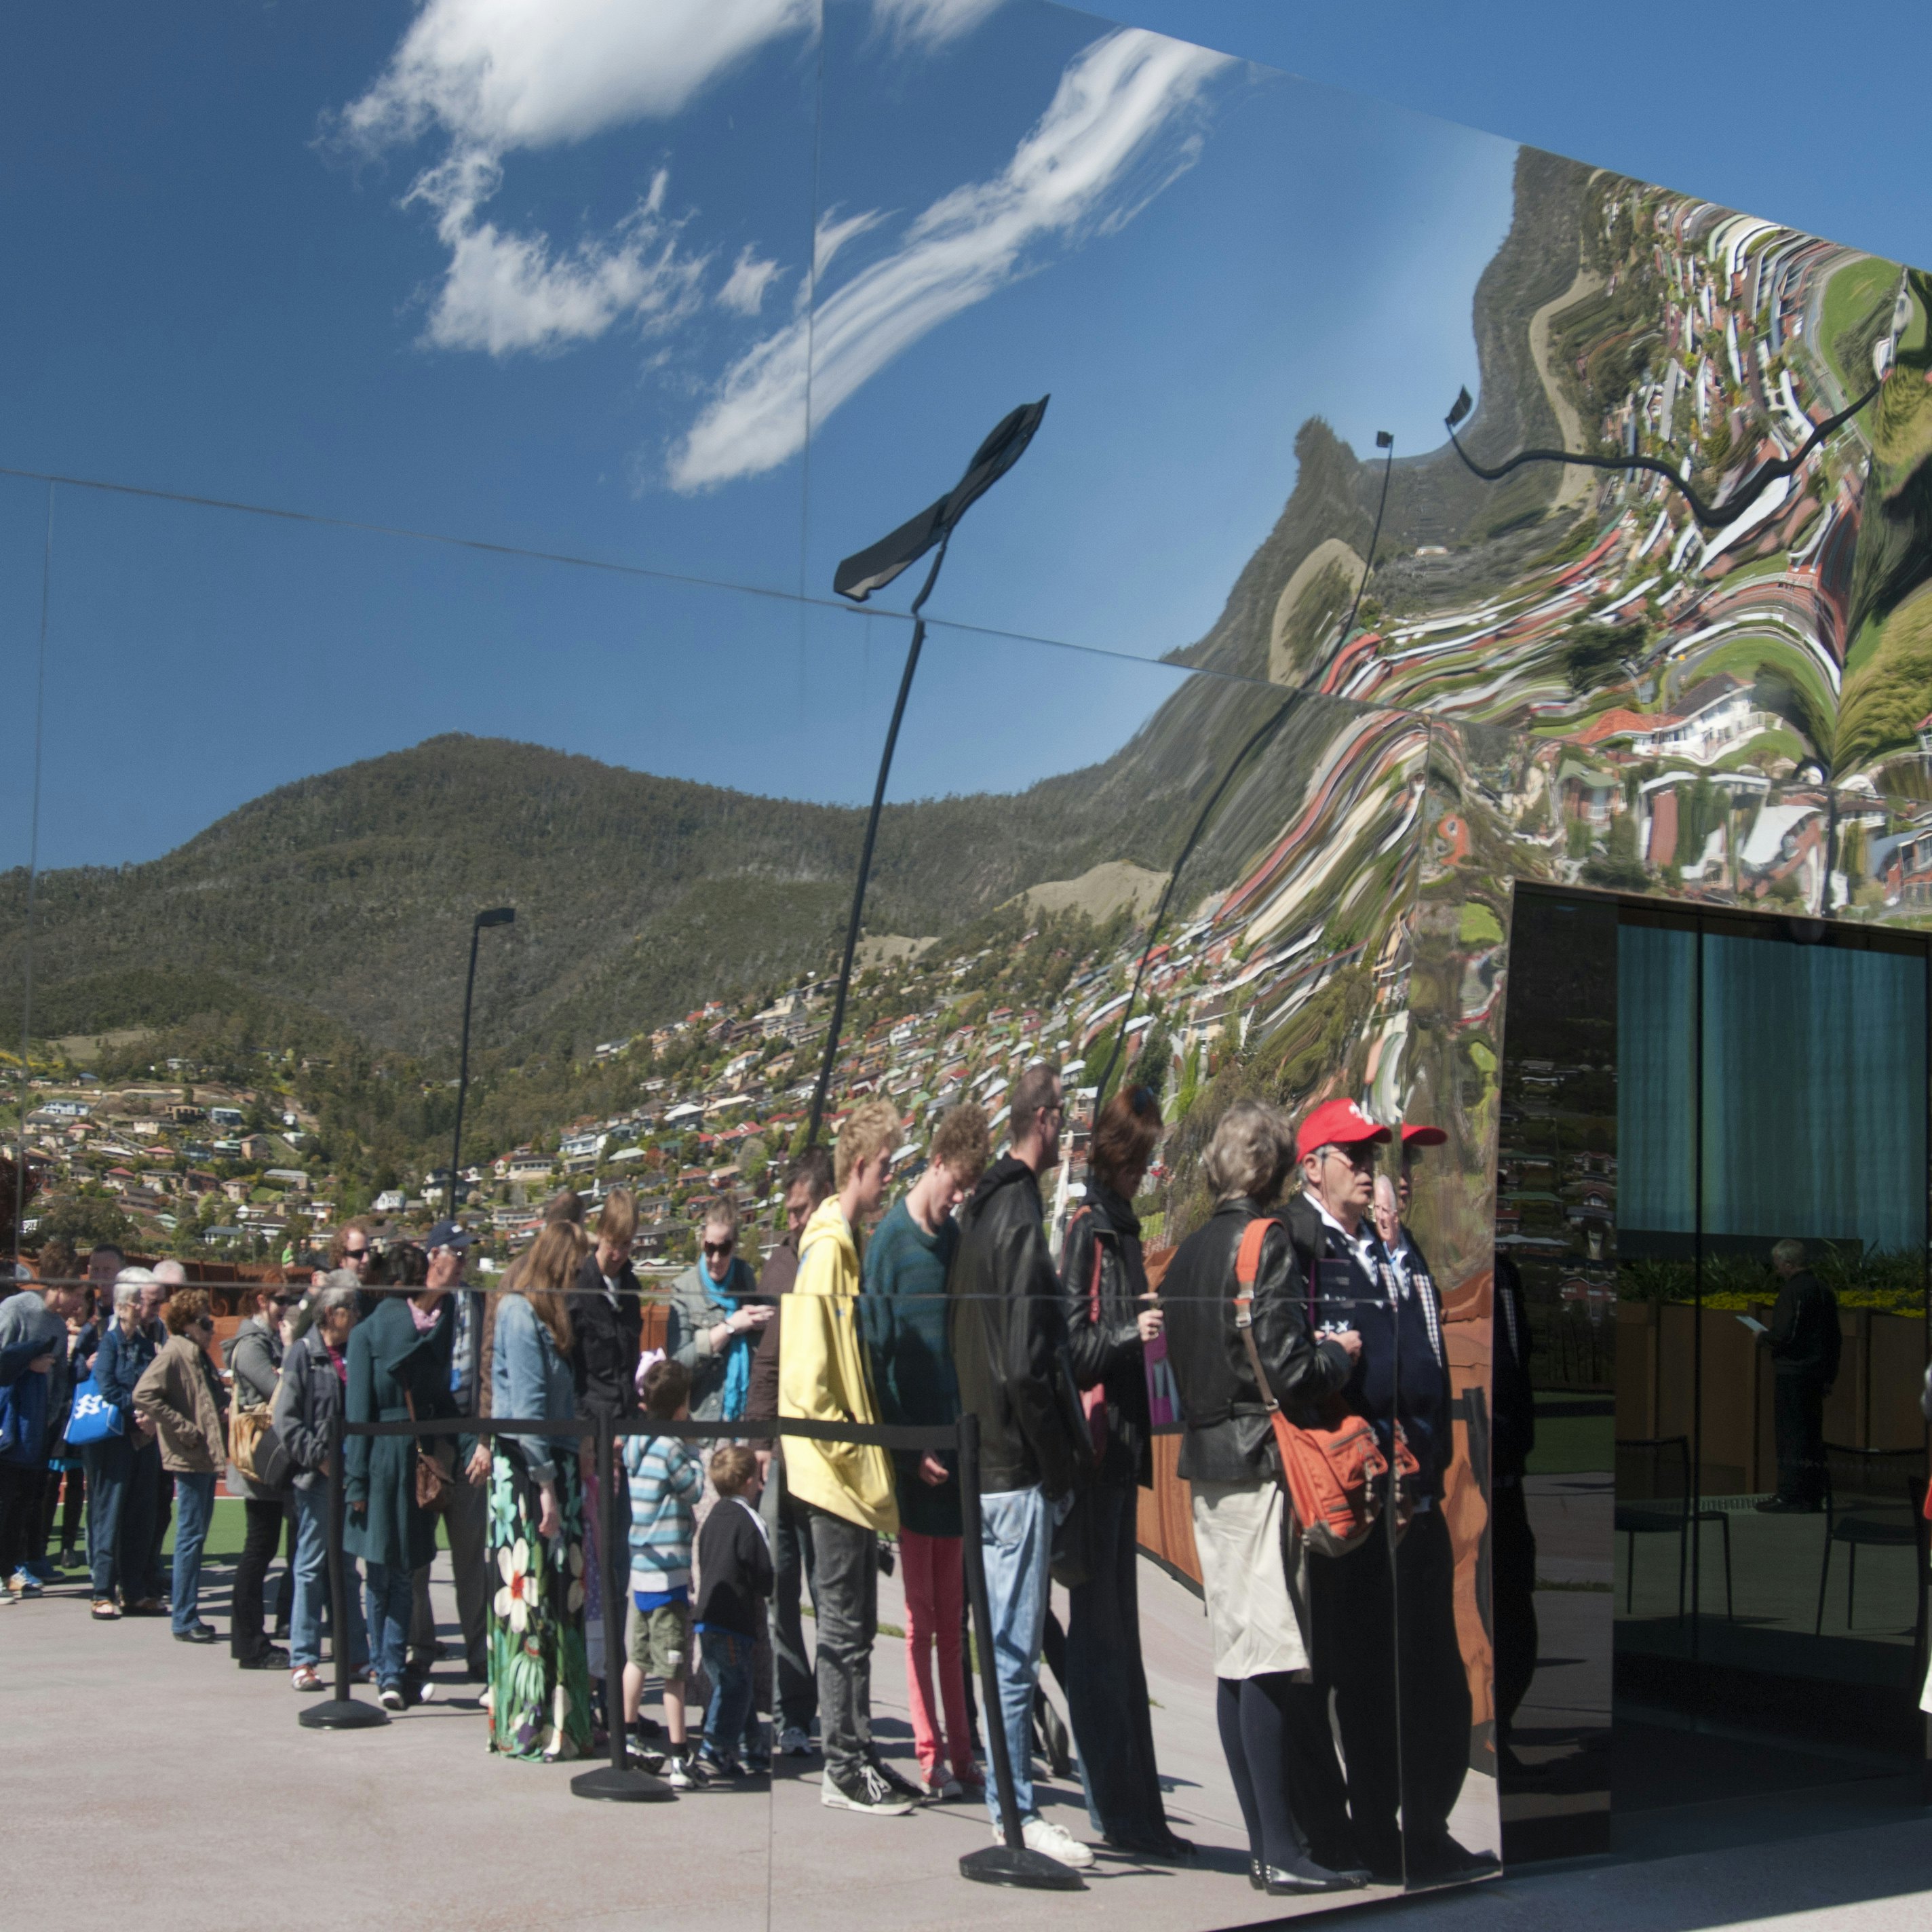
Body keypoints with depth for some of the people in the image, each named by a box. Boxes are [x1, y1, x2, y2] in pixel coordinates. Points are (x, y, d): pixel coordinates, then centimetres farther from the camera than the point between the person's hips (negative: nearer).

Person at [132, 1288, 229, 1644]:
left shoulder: (201, 1356, 18)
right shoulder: (173, 1355, -11)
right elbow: (144, 1394, -24)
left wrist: (225, 1410, 8)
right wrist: (185, 1430, -22)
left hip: (208, 1456, 9)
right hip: (189, 1457, -9)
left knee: (197, 1534, 12)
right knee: (191, 1534, -6)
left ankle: (187, 1610, 19)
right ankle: (184, 1620, -1)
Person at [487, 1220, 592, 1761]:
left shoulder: (547, 1313, 17)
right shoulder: (521, 1312, -10)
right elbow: (527, 1404, -15)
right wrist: (545, 1483, -16)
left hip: (556, 1468, 8)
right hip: (526, 1472, -8)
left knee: (561, 1598, 8)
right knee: (532, 1598, -5)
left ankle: (563, 1717, 13)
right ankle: (529, 1727, 0)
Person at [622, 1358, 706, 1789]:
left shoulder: (634, 1443, 6)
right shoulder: (669, 1448, -16)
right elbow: (696, 1487, -4)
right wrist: (693, 1456, 5)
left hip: (638, 1568, 8)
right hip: (667, 1571, -8)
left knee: (638, 1656, 19)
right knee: (674, 1668, -3)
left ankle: (628, 1735, 30)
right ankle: (678, 1757, 0)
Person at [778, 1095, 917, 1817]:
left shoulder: (852, 1243, 13)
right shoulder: (825, 1248, -16)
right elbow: (809, 1376, -21)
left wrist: (872, 1457, 14)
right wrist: (850, 1451, -17)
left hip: (858, 1473, 9)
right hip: (835, 1473, -9)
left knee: (857, 1622, 14)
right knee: (845, 1623, -2)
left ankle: (858, 1754, 23)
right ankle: (842, 1769, 6)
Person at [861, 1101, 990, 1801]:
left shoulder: (957, 1241, 11)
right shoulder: (890, 1240, -7)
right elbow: (875, 1355, -10)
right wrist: (909, 1450, -12)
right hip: (913, 1454, -6)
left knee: (954, 1612, 11)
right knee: (921, 1612, 1)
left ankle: (962, 1748, 16)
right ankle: (930, 1751, 7)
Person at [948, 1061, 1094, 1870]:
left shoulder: (980, 1210, 13)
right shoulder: (1020, 1215, -16)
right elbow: (1027, 1363, -21)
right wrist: (1060, 1466, -12)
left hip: (984, 1460, 10)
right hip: (1019, 1470, -10)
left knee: (1002, 1639, 16)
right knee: (1015, 1645, -2)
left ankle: (1008, 1799, 24)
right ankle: (1017, 1812, 5)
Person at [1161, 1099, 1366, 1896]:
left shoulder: (1188, 1250, 12)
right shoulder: (1266, 1241, -12)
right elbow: (1290, 1370, -18)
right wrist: (1339, 1352, 2)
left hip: (1207, 1466, 8)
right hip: (1260, 1462, -8)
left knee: (1237, 1658, 10)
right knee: (1270, 1657, -5)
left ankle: (1269, 1842, 17)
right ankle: (1285, 1852, -1)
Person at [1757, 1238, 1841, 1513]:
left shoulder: (1794, 1291, -15)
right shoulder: (1823, 1290, 13)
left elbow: (1784, 1335, -21)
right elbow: (1835, 1338, 16)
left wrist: (1762, 1336, -1)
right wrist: (1829, 1375, 19)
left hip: (1792, 1373, -9)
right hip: (1816, 1374, 9)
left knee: (1790, 1434, -5)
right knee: (1812, 1434, 13)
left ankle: (1791, 1496, -4)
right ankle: (1814, 1495, 17)